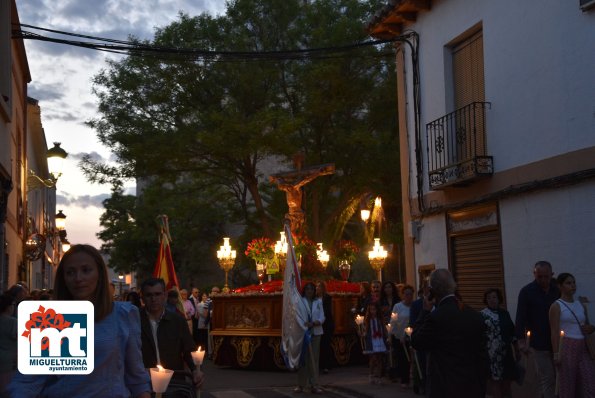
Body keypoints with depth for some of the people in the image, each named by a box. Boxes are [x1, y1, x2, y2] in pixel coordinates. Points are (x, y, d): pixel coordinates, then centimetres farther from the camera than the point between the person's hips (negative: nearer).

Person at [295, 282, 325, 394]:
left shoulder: (318, 302, 10)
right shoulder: (300, 301, 2)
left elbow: (322, 318, 4)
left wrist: (313, 323, -14)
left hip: (315, 333, 2)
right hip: (302, 332, -2)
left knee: (314, 359, 2)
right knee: (303, 358, 1)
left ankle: (313, 385, 4)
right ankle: (301, 384, 9)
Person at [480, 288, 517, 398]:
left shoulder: (505, 313, 10)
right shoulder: (483, 314, -6)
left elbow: (512, 331, 16)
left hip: (506, 352, 5)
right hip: (492, 353, -5)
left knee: (507, 378, 10)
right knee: (495, 379, -1)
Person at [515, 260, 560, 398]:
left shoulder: (558, 289, 3)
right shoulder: (526, 292, -6)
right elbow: (520, 318, -7)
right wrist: (521, 340, -13)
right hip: (539, 344, -3)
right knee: (548, 379, 0)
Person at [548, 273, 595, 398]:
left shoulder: (580, 304, 13)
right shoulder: (556, 306, -5)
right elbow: (554, 332, -9)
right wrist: (556, 354, -15)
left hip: (583, 348, 6)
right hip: (566, 347, -6)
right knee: (567, 383, 2)